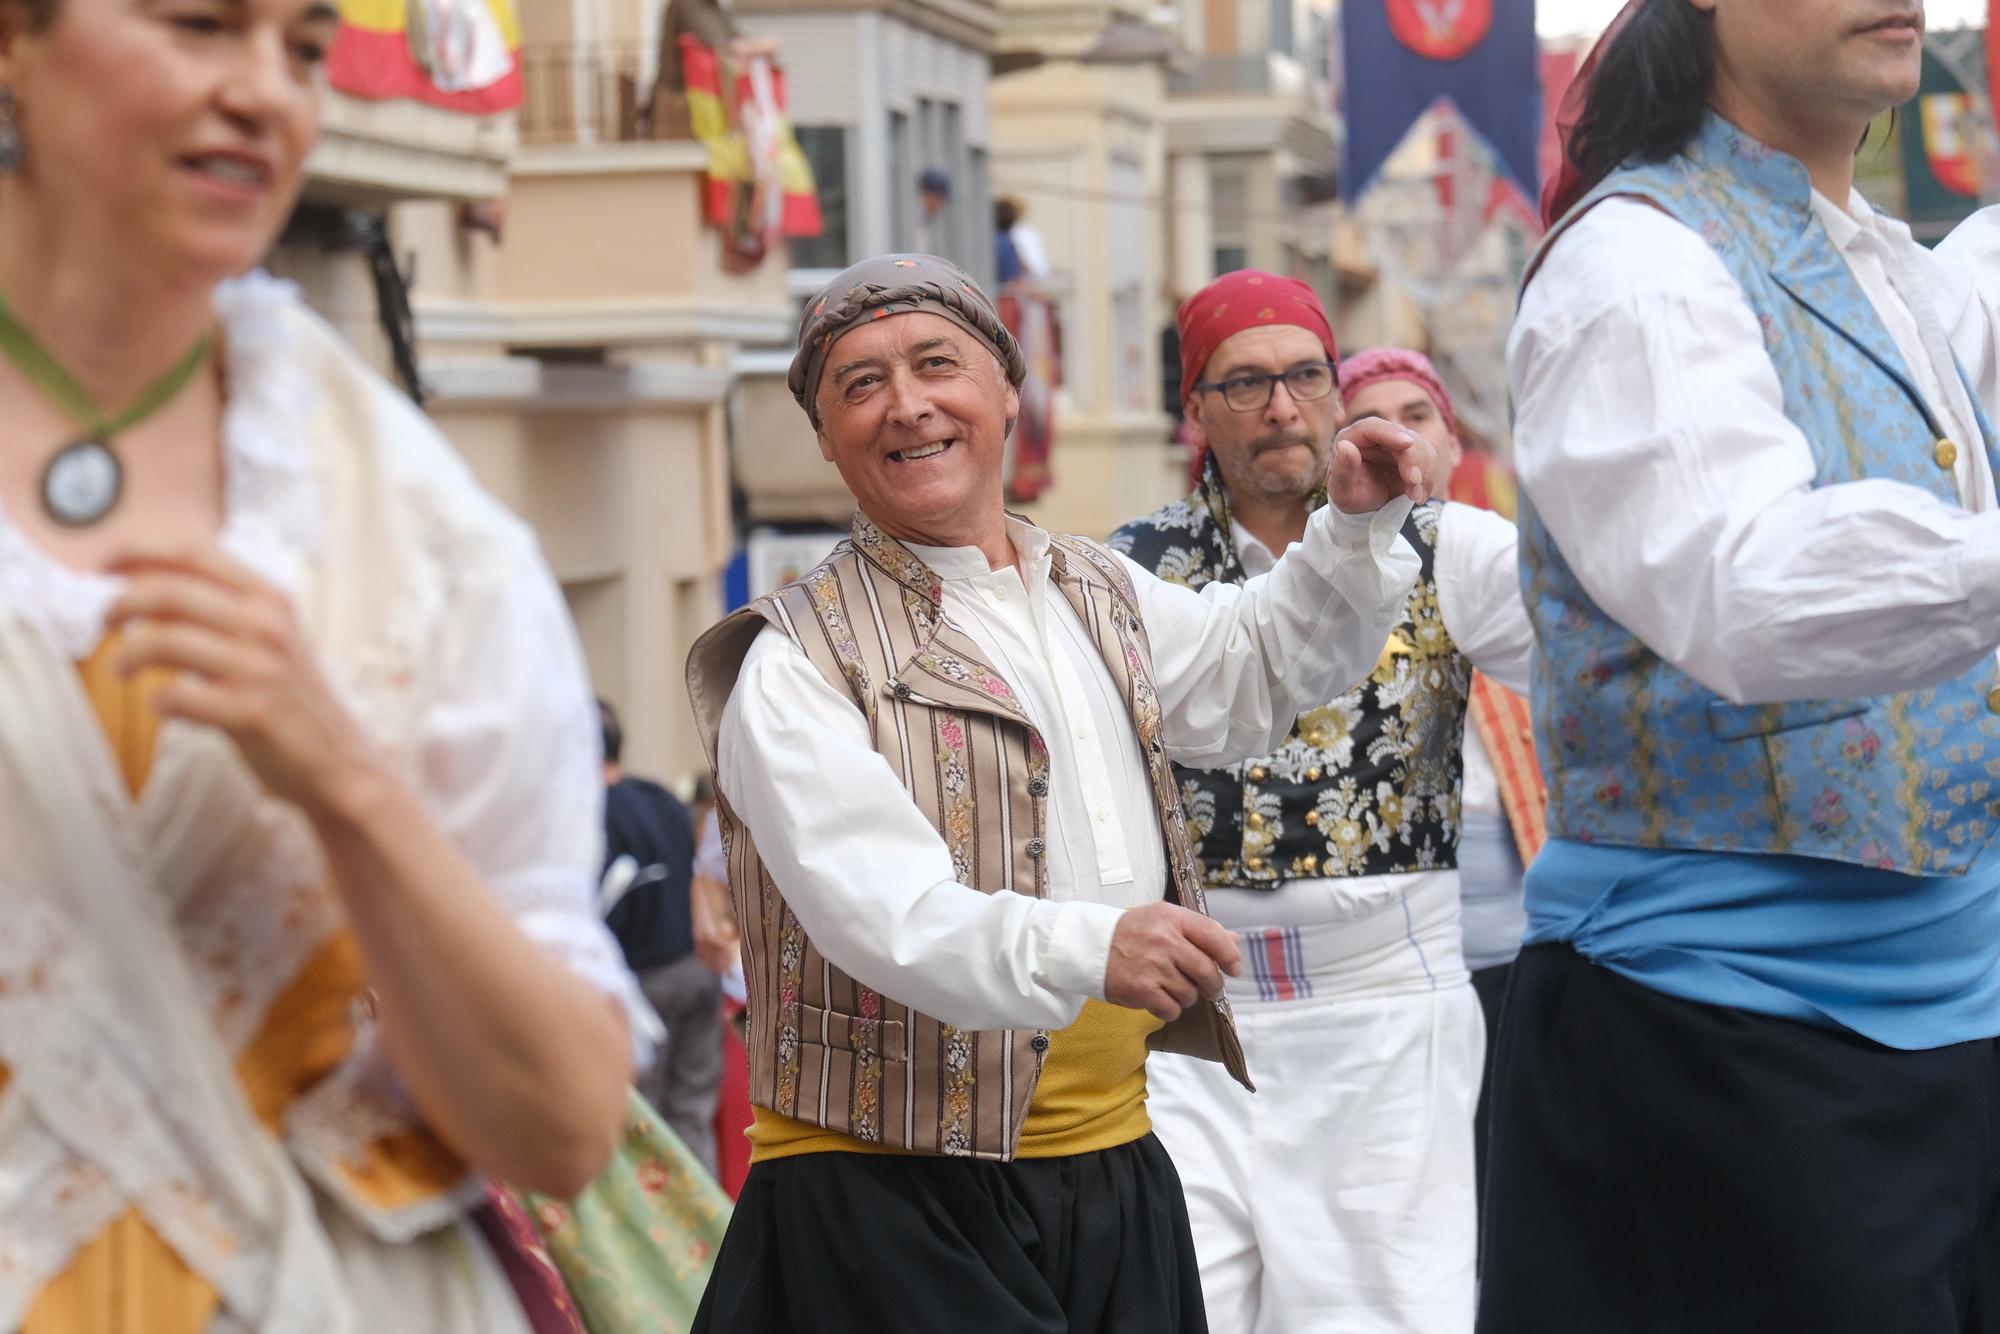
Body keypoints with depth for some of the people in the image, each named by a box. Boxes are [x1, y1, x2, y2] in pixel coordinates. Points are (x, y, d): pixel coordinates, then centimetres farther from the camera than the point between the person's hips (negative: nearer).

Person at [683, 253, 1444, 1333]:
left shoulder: (1099, 596, 14)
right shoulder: (799, 660, -8)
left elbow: (1253, 668, 34)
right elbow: (884, 911, -22)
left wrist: (1356, 527, 19)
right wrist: (1085, 950, -37)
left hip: (1113, 1172, 6)